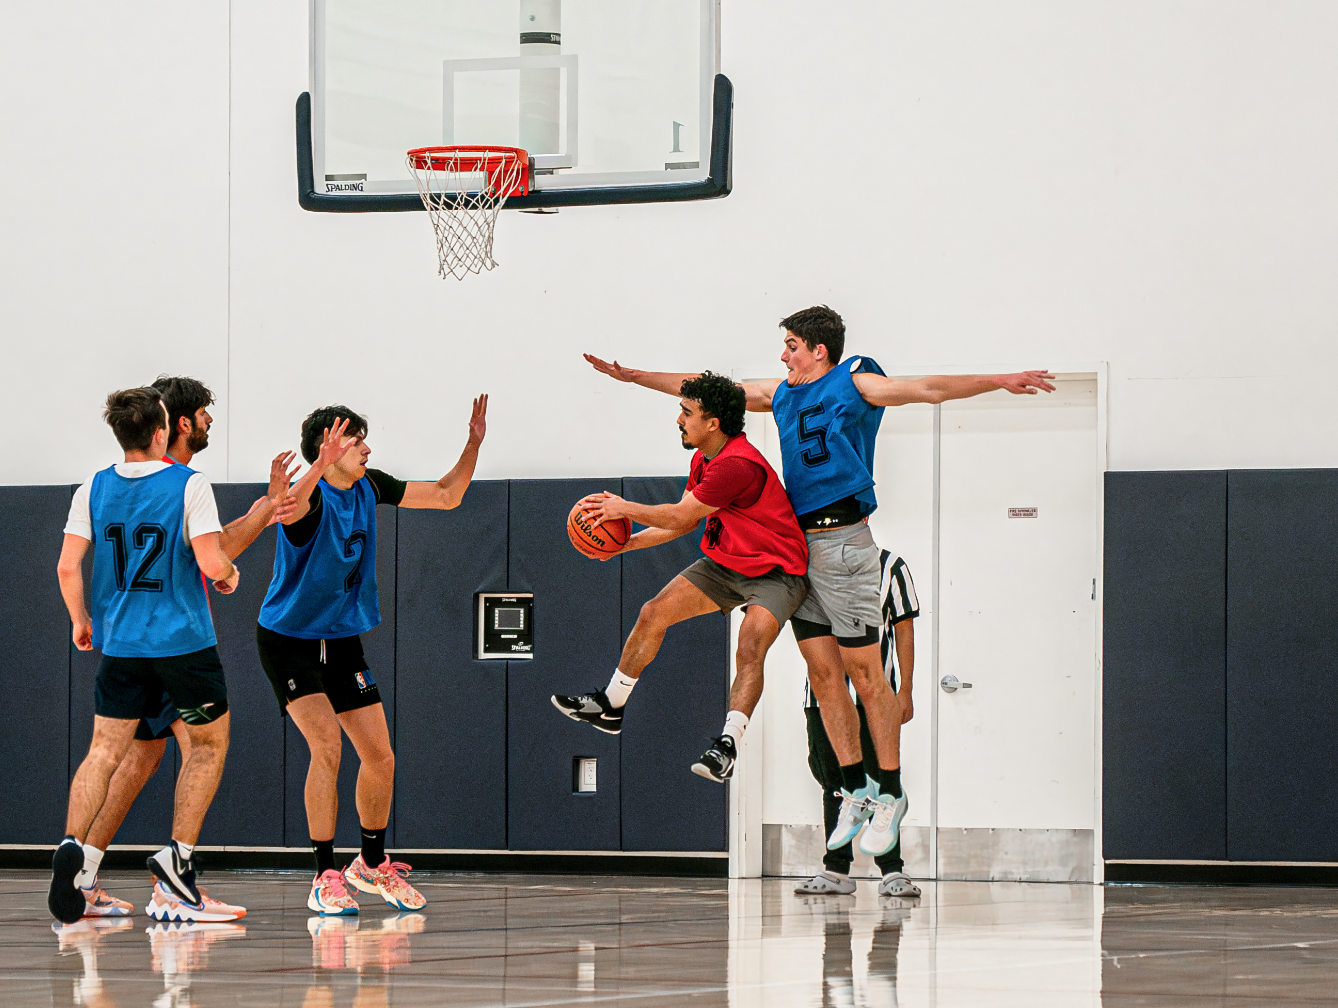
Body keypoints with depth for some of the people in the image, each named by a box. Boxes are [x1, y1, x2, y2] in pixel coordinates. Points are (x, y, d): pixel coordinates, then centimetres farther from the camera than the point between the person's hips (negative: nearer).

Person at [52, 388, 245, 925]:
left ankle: (72, 846, -17)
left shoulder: (93, 489, 3)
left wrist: (81, 619, 16)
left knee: (105, 751, 7)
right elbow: (211, 562, -16)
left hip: (119, 640, 3)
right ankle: (177, 858, 3)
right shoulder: (190, 485, -9)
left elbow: (67, 566, 1)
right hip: (183, 639, -3)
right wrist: (230, 574, 7)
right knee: (209, 743, 15)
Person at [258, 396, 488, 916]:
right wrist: (319, 467, -66)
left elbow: (446, 496, 10)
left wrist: (474, 442, -2)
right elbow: (289, 510, -49)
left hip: (342, 639, 7)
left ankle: (372, 864, 29)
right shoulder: (311, 496, -22)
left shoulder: (369, 488, -1)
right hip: (288, 639, -7)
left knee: (380, 757, 6)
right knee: (326, 746, -22)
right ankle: (325, 879, -15)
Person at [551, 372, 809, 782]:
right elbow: (682, 523, 13)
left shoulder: (738, 465, -30)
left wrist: (624, 509, -11)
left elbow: (679, 516, -23)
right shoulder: (703, 459, 2)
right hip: (724, 564, 9)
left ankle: (728, 744, -30)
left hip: (774, 574, -9)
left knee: (750, 648, -29)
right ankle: (610, 707, 15)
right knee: (653, 613, 2)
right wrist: (625, 543, 5)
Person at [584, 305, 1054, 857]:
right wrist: (631, 375, 27)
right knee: (823, 673, 6)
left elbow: (928, 389, -13)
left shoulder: (855, 385, -3)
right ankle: (856, 789, 12)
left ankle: (890, 793, 0)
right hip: (797, 543, 7)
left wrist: (1000, 381, -27)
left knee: (865, 673, -6)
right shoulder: (782, 393, 18)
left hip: (841, 538, -7)